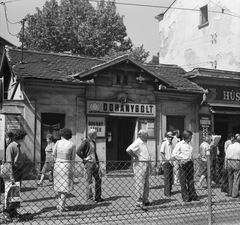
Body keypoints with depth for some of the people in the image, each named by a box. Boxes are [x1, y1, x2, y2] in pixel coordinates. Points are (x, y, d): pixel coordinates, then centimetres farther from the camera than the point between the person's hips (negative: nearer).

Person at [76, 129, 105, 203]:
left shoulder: (93, 142, 15)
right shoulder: (86, 141, -9)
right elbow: (78, 151, -18)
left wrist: (97, 162, 17)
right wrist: (84, 158, -11)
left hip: (94, 163, 8)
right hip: (88, 163, -8)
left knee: (98, 179, 7)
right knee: (89, 181, -2)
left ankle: (98, 197, 16)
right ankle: (89, 198, 6)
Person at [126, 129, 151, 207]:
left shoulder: (144, 143, 16)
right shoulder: (137, 142, -13)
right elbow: (128, 150, -27)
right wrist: (135, 157, -17)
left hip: (146, 164, 9)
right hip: (140, 164, -9)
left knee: (146, 183, 12)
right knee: (140, 183, -4)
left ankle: (145, 200, 21)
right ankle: (139, 202, 2)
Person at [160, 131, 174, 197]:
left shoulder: (172, 144, 13)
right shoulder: (164, 143, -7)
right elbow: (161, 153, -13)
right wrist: (166, 159, -21)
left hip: (171, 162, 7)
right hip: (166, 162, -7)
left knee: (171, 177, 10)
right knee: (167, 177, -7)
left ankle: (169, 191, 20)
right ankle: (167, 192, -3)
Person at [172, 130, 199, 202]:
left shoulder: (190, 144, 14)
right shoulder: (179, 144, -7)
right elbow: (174, 154, -12)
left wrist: (191, 161, 14)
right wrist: (181, 160, -12)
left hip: (190, 163, 6)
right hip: (183, 164, -6)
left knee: (191, 181, 10)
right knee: (183, 182, 1)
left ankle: (193, 195, 16)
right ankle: (185, 197, 8)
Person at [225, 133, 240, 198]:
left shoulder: (230, 146, 4)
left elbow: (226, 157, 6)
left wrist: (226, 164, 13)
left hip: (229, 162, 4)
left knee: (230, 178, 16)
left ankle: (229, 192, 25)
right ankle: (234, 194, 5)